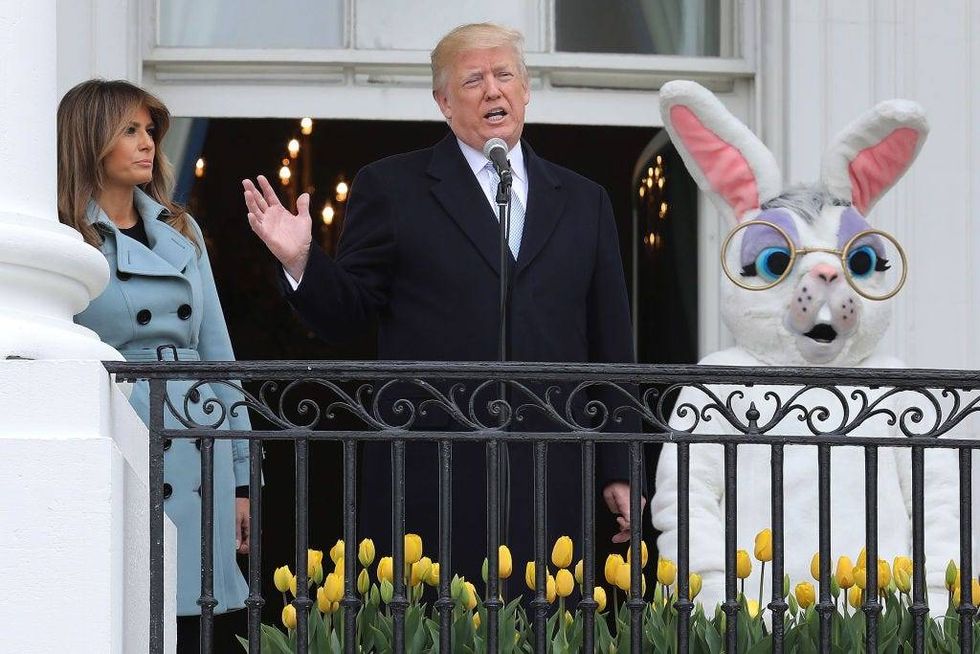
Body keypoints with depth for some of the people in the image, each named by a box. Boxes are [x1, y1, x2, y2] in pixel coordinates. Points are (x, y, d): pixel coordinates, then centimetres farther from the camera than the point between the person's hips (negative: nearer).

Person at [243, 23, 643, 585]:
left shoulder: (584, 202, 16)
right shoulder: (392, 189, 7)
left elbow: (611, 345, 16)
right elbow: (347, 316, 4)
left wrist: (618, 471, 12)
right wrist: (301, 261, -16)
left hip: (552, 484, 3)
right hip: (430, 479, -2)